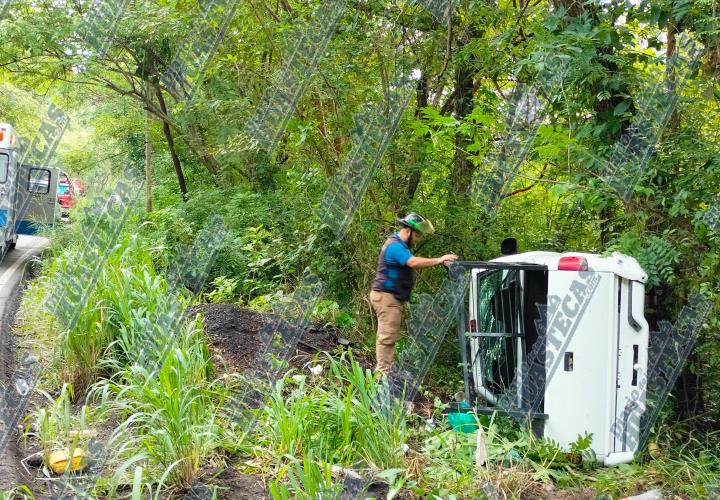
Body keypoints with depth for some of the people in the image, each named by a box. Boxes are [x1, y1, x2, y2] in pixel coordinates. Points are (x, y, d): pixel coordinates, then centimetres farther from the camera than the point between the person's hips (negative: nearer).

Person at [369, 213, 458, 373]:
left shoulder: (398, 245, 20)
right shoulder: (396, 246, -17)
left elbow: (411, 263, 19)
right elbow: (414, 262, -31)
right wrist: (439, 260, -33)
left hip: (390, 297, 11)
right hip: (387, 296, -11)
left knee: (386, 336, 13)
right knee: (387, 336, -11)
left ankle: (382, 370, 18)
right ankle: (384, 371, -11)